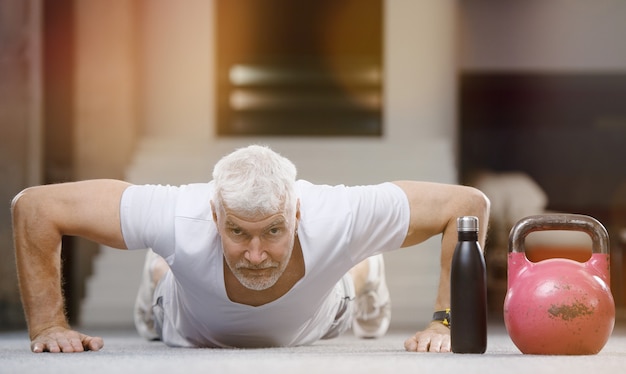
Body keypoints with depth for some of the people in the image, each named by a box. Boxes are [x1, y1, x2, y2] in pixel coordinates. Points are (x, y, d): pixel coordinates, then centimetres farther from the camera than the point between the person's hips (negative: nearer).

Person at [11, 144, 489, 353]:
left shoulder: (337, 220, -48)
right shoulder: (179, 221, -49)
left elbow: (468, 203, -37)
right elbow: (34, 206, -41)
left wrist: (444, 322, -40)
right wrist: (48, 325, -39)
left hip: (312, 327, 1)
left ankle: (361, 269, 67)